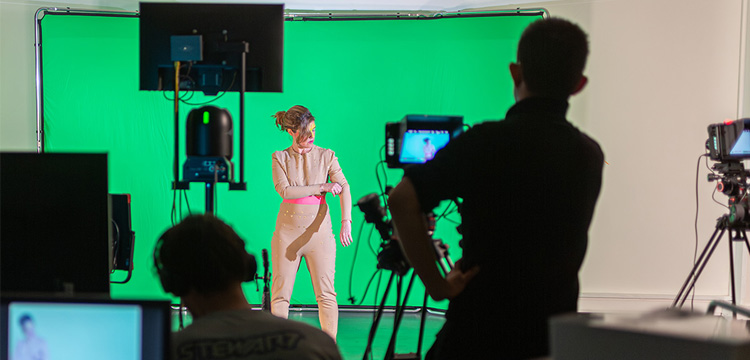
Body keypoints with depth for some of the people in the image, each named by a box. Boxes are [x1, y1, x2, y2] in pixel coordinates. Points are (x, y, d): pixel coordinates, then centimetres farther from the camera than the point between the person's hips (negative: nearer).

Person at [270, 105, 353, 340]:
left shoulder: (326, 156, 2)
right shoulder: (280, 158, 3)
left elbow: (344, 187, -9)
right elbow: (284, 190, -12)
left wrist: (346, 221, -24)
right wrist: (323, 187, -14)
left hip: (319, 231, 0)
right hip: (288, 233, 0)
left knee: (326, 293, -3)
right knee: (281, 293, 2)